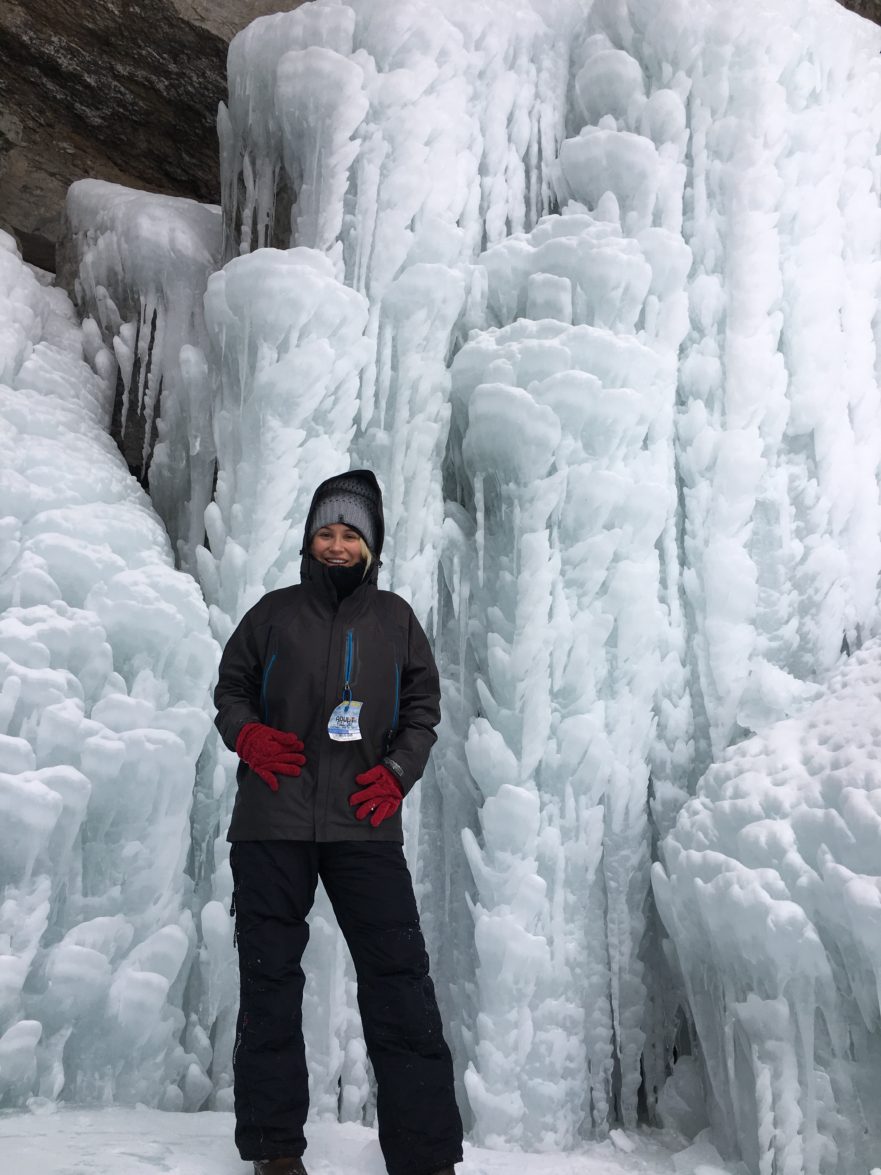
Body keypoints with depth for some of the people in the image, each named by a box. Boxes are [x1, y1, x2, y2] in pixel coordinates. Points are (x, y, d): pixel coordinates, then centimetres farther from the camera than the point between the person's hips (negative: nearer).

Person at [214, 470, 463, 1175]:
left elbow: (424, 707, 12)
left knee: (399, 977, -4)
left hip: (364, 822, 0)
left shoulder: (395, 619, 13)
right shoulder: (275, 613, 12)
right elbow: (230, 687, 16)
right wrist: (248, 735, -5)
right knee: (270, 977, 5)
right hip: (271, 823, 1)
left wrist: (397, 772, -4)